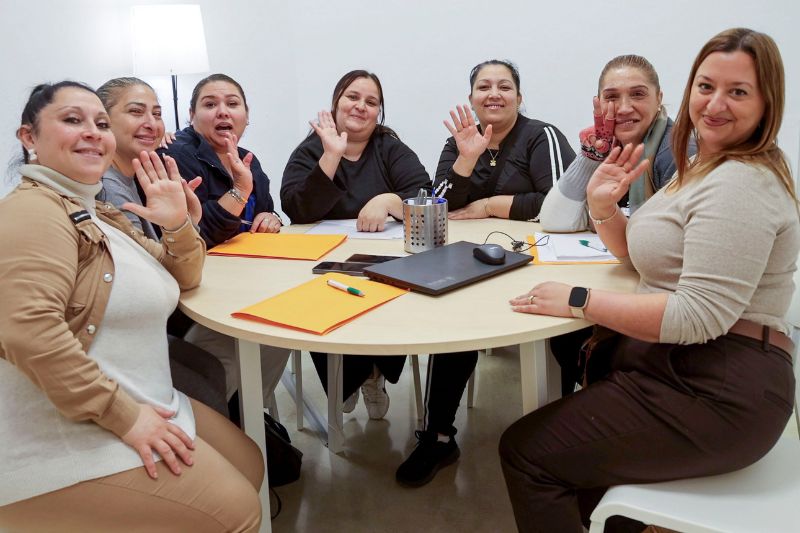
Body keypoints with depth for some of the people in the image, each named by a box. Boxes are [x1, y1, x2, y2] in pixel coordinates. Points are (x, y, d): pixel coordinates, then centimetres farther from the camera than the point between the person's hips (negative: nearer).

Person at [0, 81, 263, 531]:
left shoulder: (100, 215, 16)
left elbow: (183, 279, 21)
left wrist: (178, 224, 0)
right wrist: (122, 414, -26)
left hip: (135, 406, 10)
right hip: (69, 431, -10)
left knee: (251, 467, 13)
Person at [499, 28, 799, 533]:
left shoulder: (741, 184, -19)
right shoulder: (702, 167, 13)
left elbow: (699, 316, -27)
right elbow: (642, 253, 21)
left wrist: (579, 301, -22)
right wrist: (603, 207, 2)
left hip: (717, 396, -10)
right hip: (678, 368, 10)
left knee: (525, 450, -7)